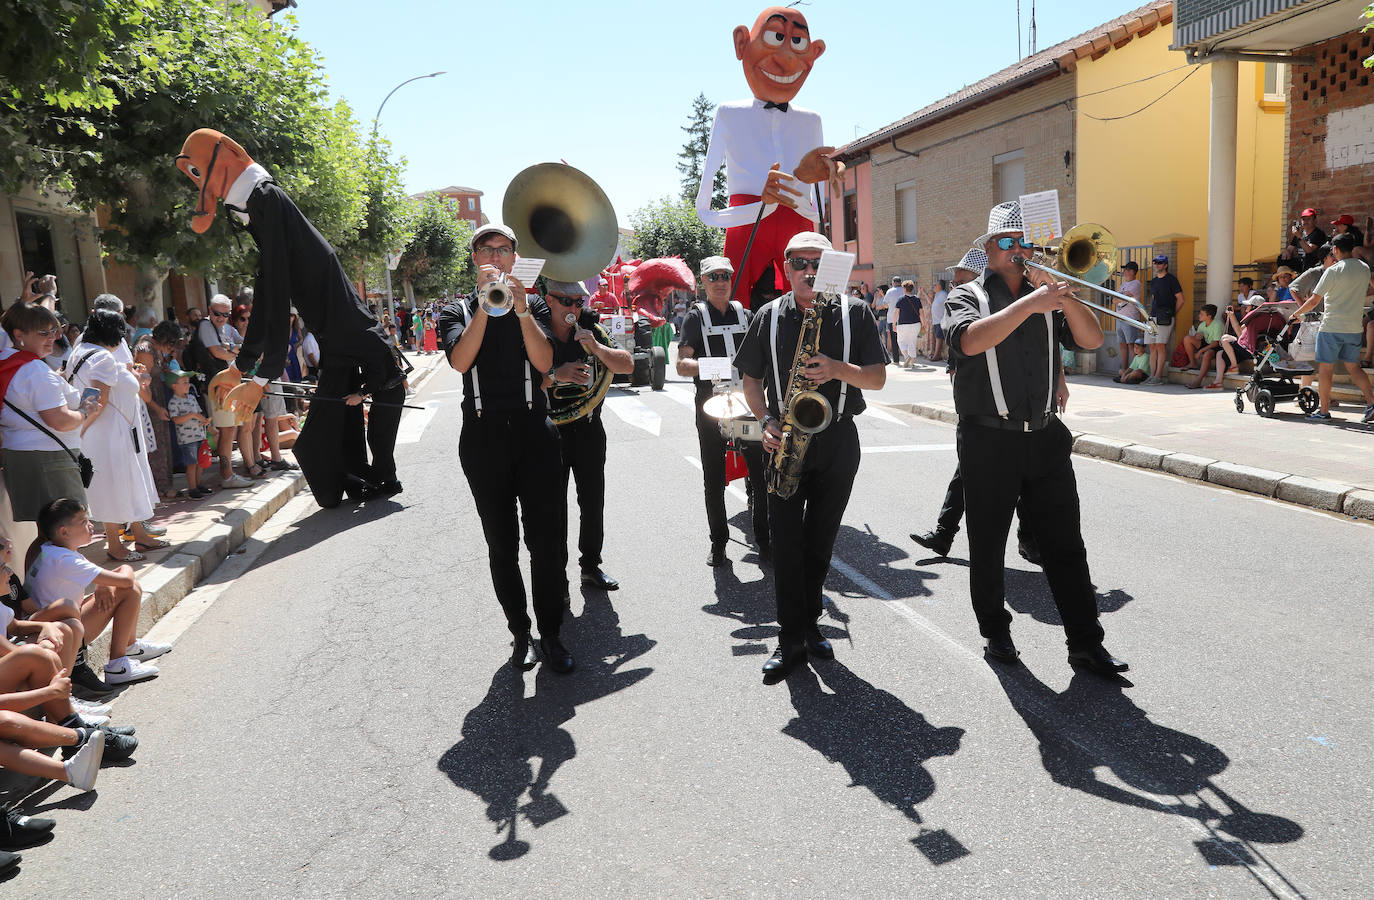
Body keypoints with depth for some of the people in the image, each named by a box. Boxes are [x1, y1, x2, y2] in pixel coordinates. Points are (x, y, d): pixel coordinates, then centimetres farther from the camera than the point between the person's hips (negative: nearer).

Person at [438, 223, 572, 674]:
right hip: (484, 437, 0)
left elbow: (544, 362, -6)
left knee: (549, 540, -3)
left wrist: (521, 310, -17)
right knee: (502, 546, 7)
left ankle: (551, 633, 10)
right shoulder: (457, 310, 10)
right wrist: (486, 306, -17)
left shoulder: (534, 304, 12)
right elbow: (460, 361, -11)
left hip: (534, 431, 0)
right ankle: (520, 632, 19)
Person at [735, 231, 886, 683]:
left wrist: (839, 368, -20)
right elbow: (751, 378, 10)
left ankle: (809, 623, 27)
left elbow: (878, 378, -1)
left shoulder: (855, 314, 1)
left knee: (820, 541, 10)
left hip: (838, 442, 0)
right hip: (785, 440, 0)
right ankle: (791, 638, 6)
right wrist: (765, 420, -6)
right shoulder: (769, 317, 3)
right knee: (786, 541, -3)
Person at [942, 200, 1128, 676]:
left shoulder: (1043, 293, 14)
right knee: (988, 547, 8)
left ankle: (1086, 641, 11)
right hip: (989, 441, -3)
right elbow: (971, 340, -22)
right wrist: (1031, 303, -26)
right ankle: (995, 631, 24)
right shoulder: (967, 297, 1)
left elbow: (1090, 339, 2)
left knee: (1066, 546, 4)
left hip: (1045, 437, 3)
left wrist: (1064, 297, -14)